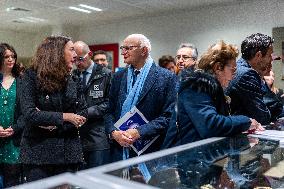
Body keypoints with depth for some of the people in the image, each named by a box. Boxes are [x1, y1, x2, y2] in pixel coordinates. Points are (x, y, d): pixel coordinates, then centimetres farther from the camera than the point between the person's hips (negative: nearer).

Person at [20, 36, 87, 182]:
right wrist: (64, 117, -15)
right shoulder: (32, 76, -7)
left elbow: (83, 114, 1)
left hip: (68, 152, 4)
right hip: (38, 152, -4)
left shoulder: (74, 81, 6)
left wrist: (56, 125, -13)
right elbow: (29, 114, -16)